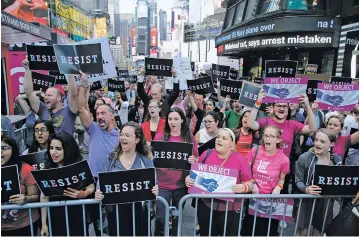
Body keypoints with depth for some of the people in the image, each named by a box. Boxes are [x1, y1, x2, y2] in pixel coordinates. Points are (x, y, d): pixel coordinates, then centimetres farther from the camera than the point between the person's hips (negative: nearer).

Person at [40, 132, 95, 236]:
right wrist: (43, 224, 1)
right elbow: (44, 197, 0)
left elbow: (91, 187, -4)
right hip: (55, 219, 2)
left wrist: (82, 194, -25)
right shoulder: (47, 168, -1)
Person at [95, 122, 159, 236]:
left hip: (140, 210, 0)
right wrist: (98, 193, -20)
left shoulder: (146, 160, -2)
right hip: (115, 210, 1)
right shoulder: (111, 159, 0)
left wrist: (155, 190, -22)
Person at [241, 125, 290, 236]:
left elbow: (281, 179, 6)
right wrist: (252, 184, -14)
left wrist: (278, 188, -13)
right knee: (247, 228, 14)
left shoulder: (283, 159, -11)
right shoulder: (254, 151, -11)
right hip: (252, 195, 1)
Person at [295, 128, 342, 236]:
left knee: (319, 231, 18)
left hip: (326, 202, 4)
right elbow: (298, 180, -11)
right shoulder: (304, 158, -17)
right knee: (302, 230, 7)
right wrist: (306, 189, -30)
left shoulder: (337, 160, -2)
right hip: (307, 201, -3)